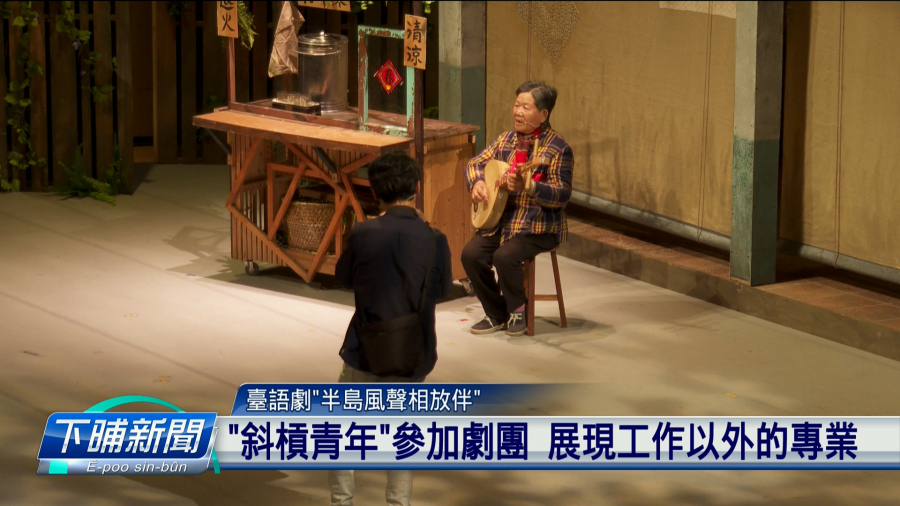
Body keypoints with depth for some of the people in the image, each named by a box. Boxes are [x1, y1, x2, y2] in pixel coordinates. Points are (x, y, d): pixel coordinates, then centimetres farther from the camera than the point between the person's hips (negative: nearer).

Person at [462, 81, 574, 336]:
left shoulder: (557, 149, -12)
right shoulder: (507, 140, 9)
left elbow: (562, 195, -20)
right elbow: (475, 163, 19)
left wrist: (527, 187, -34)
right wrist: (476, 183, -4)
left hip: (539, 228, -7)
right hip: (501, 220, 7)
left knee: (504, 256, -29)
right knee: (471, 254, -14)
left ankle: (518, 310, -2)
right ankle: (497, 315, 4)